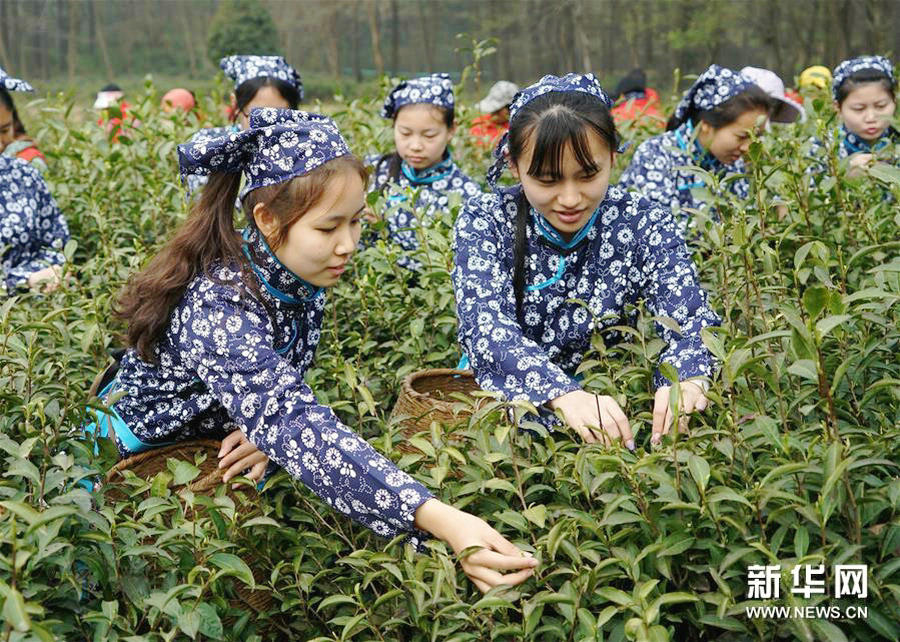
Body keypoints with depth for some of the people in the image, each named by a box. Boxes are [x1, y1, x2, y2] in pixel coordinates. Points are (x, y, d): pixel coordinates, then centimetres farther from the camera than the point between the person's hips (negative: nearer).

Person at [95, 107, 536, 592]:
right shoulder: (221, 311, -36)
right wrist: (436, 518, -56)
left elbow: (283, 399, -1)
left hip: (214, 447, 6)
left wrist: (270, 429, -26)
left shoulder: (299, 280, -12)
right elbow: (298, 428, -46)